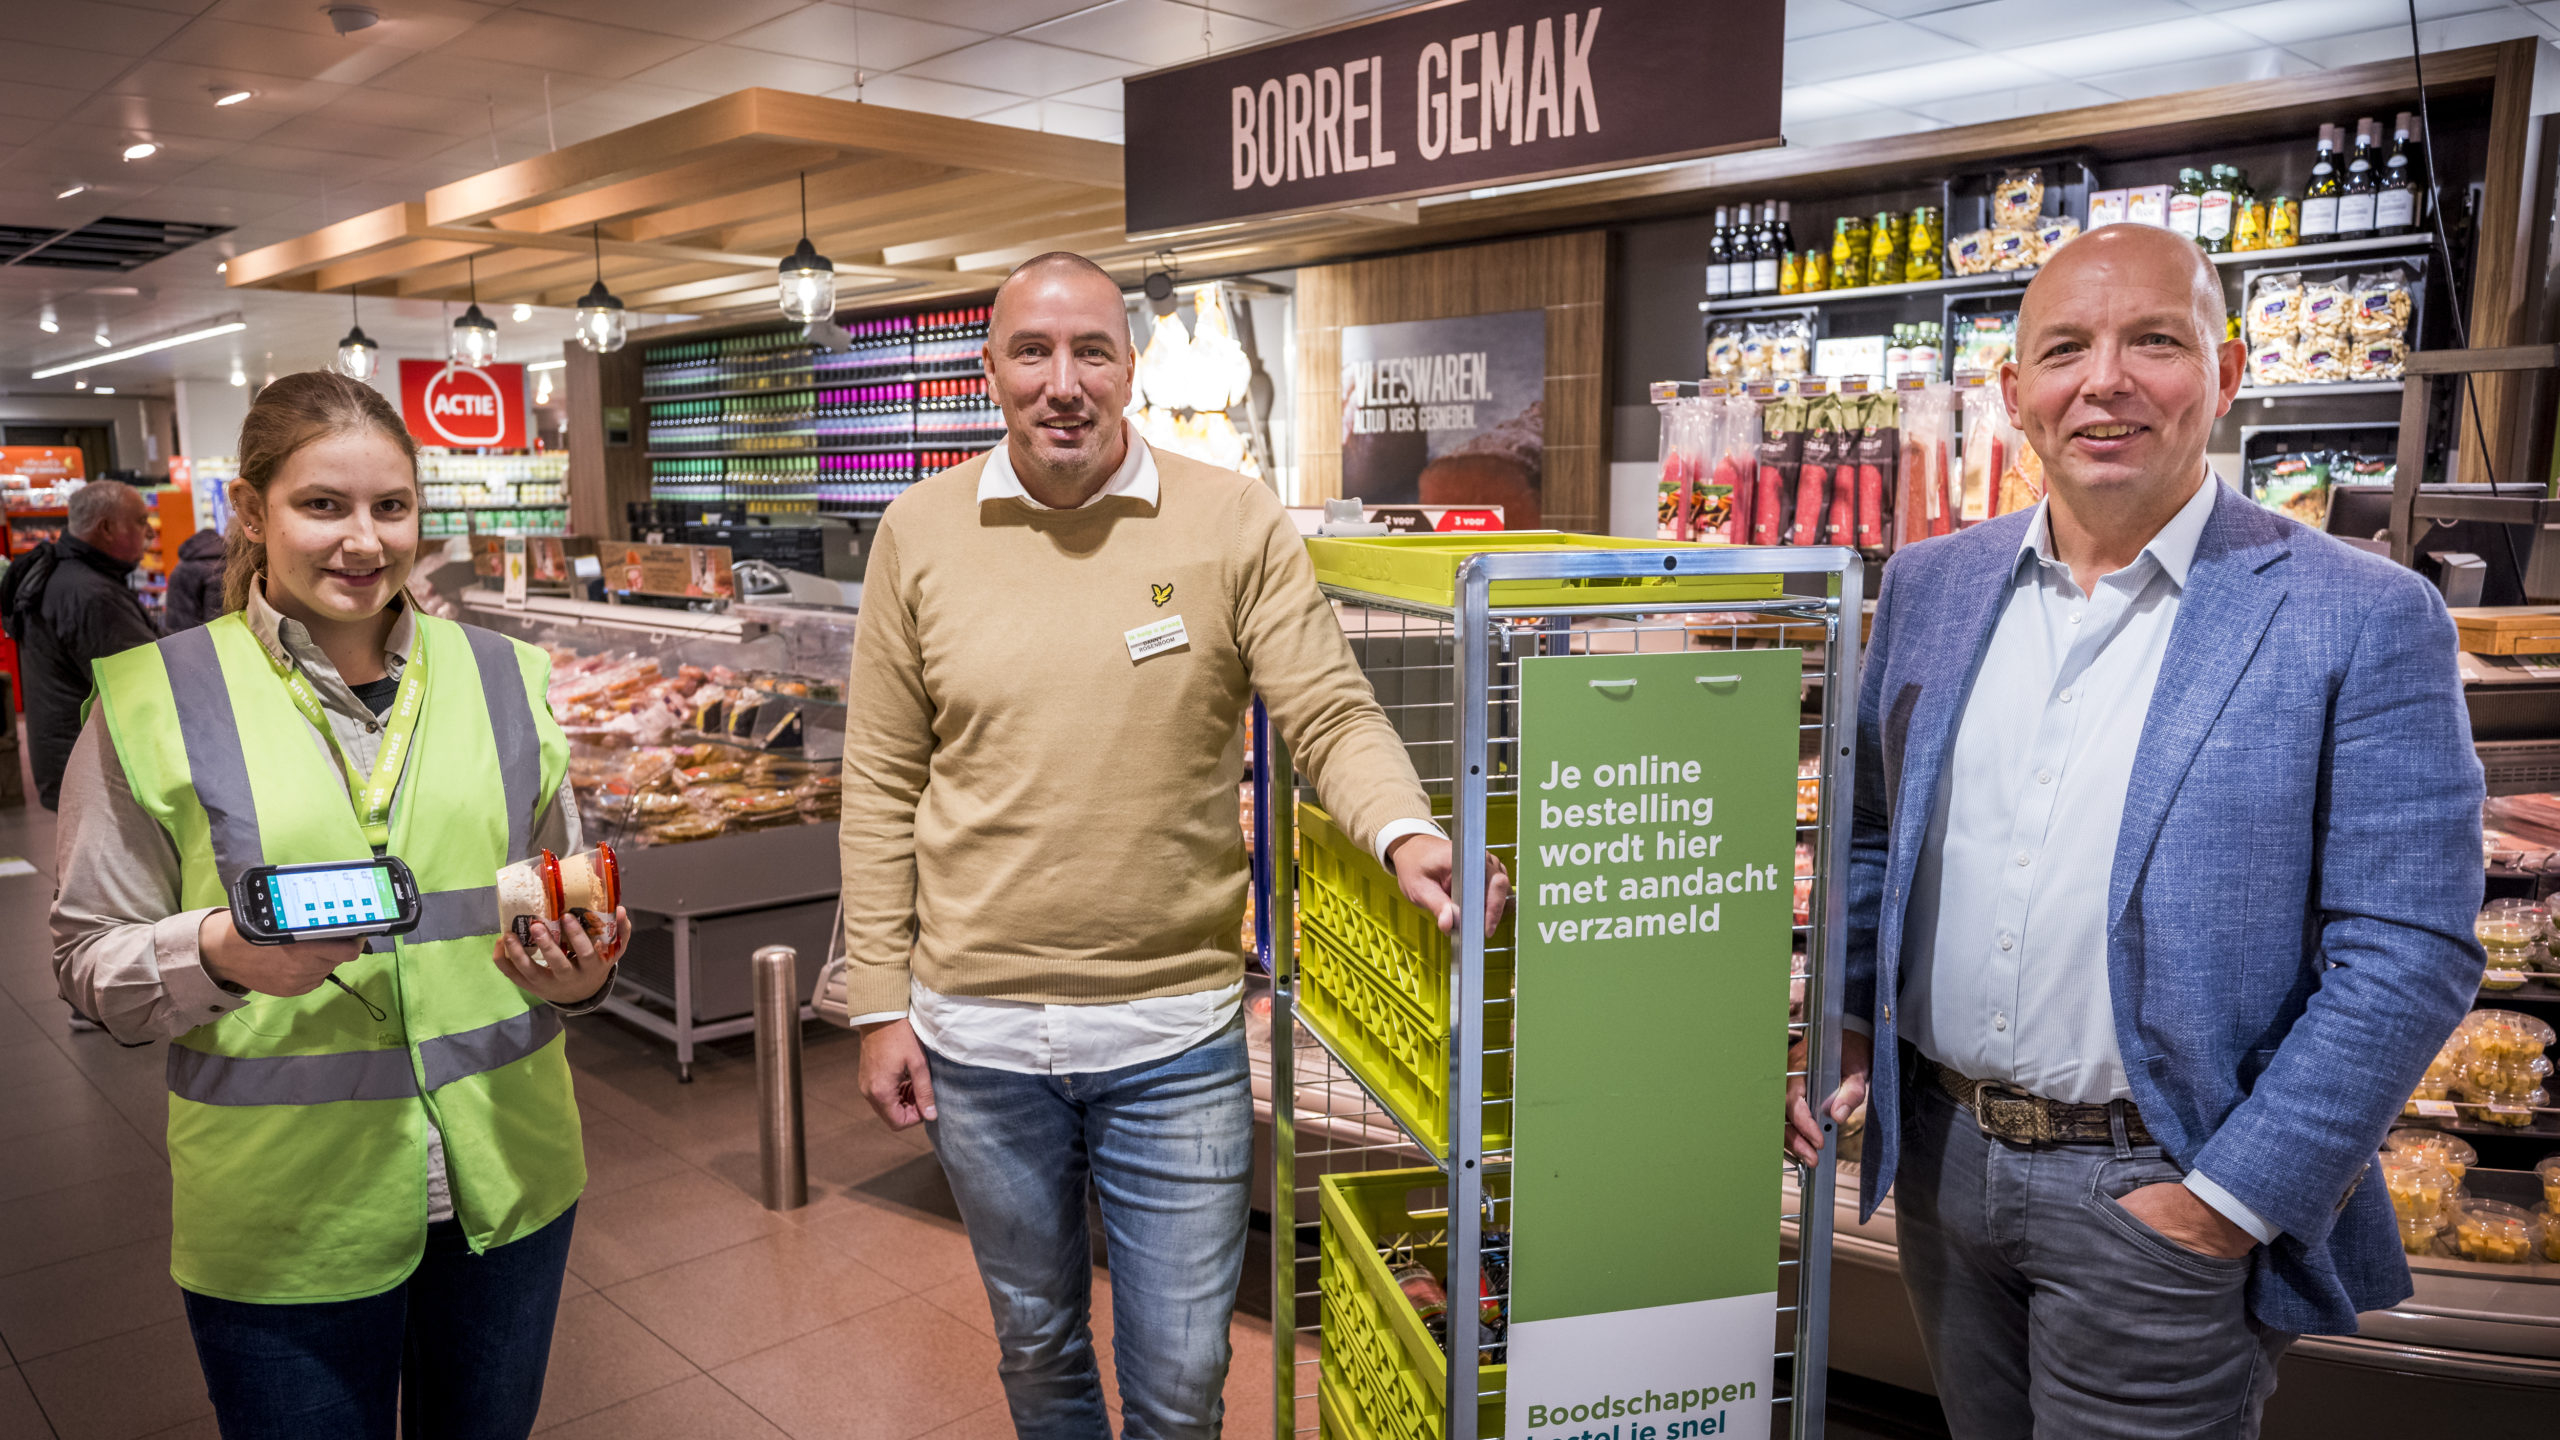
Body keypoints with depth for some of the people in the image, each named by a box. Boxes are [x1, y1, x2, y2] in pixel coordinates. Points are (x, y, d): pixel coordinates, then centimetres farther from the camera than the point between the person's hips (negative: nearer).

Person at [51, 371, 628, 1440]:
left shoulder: (503, 679, 4)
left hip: (507, 1183, 3)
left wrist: (582, 976, -9)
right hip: (287, 1222, -3)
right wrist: (219, 955, -22)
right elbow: (89, 966, -2)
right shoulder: (156, 702, -5)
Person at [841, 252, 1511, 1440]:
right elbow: (883, 784, 2)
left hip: (1176, 1036, -1)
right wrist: (880, 1004, 1)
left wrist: (1405, 835, -28)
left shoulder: (1235, 522, -5)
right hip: (975, 1034, 2)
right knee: (1037, 1344, 23)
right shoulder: (920, 532, -1)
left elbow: (1330, 712, -7)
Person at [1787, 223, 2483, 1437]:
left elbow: (2408, 956, -13)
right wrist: (1843, 1024, 0)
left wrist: (2229, 1201, -15)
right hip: (1940, 1153, 5)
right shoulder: (1930, 586, 3)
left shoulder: (2364, 623, -11)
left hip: (2157, 1196, -4)